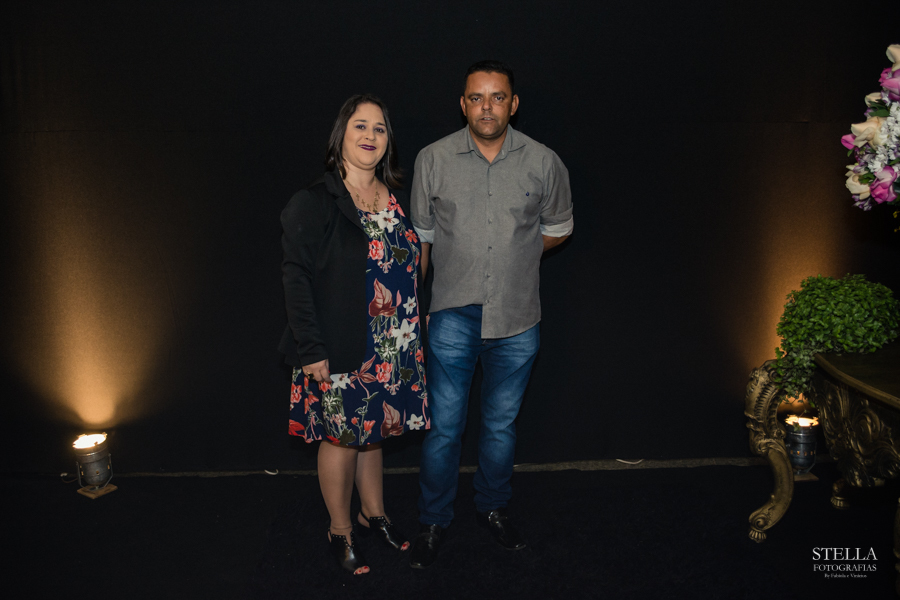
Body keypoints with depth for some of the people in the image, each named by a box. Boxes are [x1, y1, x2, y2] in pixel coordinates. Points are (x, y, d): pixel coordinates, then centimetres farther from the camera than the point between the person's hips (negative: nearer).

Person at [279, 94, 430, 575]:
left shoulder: (397, 200, 7)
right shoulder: (314, 202, -11)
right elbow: (296, 276, -13)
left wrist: (416, 324, 10)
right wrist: (311, 348, -17)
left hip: (390, 346, 5)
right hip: (339, 350, -5)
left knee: (373, 429, 20)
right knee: (342, 437, 8)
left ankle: (373, 513, 40)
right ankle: (340, 531, 29)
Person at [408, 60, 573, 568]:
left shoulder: (544, 163, -3)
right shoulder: (433, 159, -3)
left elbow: (558, 228, 13)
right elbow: (421, 238, 5)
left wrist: (513, 255, 3)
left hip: (517, 319, 1)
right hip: (454, 316, -1)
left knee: (502, 423, 16)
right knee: (444, 426, 6)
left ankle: (494, 508, 39)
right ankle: (434, 521, 28)